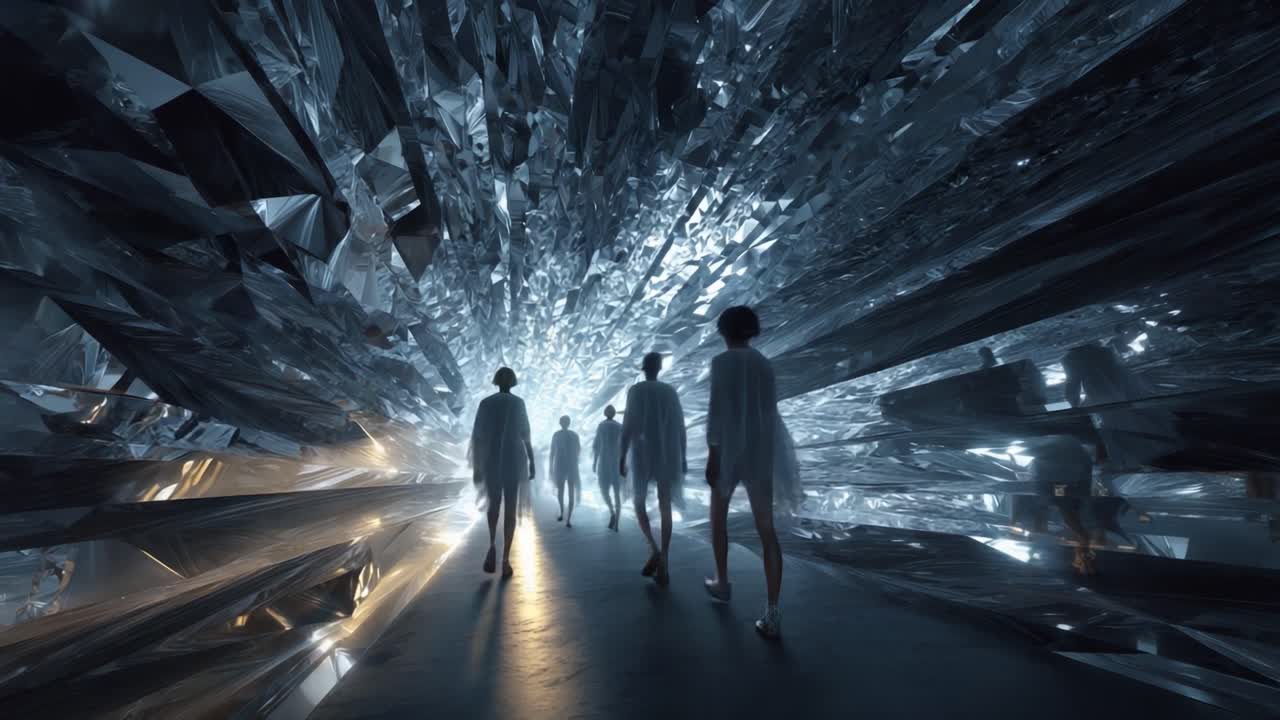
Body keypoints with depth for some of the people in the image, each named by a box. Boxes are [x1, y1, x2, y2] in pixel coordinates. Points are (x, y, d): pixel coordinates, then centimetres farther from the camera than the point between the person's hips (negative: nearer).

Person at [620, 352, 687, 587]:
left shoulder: (636, 390, -2)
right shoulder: (671, 391, 9)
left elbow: (628, 424, -9)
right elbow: (680, 427, 6)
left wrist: (622, 456, -6)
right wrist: (682, 457, 12)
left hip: (644, 454, -3)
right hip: (668, 455, 3)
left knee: (639, 502, 11)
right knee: (665, 506, 4)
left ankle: (654, 549, -10)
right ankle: (663, 564, -1)